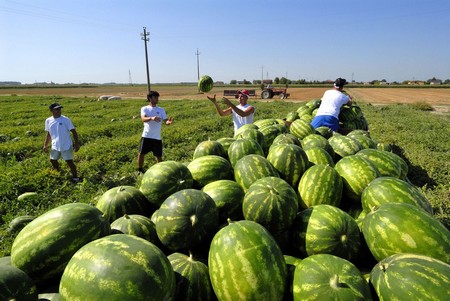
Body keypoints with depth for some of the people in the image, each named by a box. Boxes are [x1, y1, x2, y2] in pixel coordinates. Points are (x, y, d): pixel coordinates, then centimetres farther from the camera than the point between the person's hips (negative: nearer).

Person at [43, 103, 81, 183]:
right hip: (55, 146, 5)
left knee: (69, 162, -2)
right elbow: (49, 134, 13)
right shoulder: (48, 121, 1)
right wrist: (45, 145, 12)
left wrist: (77, 144, -14)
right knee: (53, 161, 18)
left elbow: (74, 132, -10)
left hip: (66, 146, -5)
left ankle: (75, 177, 11)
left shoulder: (66, 120, -12)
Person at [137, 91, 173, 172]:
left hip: (157, 137, 2)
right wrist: (151, 118, -40)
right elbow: (143, 119, -18)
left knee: (159, 156, 6)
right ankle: (140, 170, 22)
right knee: (141, 153, 3)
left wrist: (168, 122, -29)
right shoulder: (144, 109, 1)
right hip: (146, 136, -1)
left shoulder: (161, 110, 8)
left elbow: (165, 120, -3)